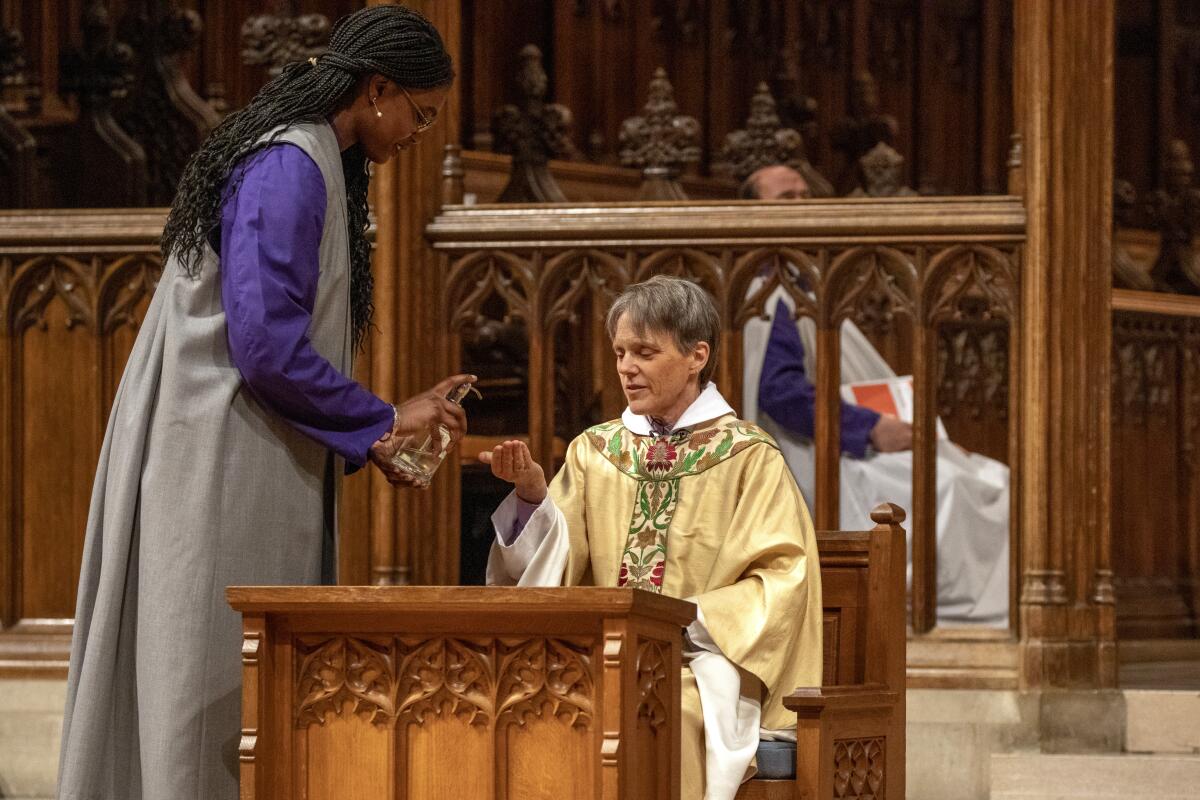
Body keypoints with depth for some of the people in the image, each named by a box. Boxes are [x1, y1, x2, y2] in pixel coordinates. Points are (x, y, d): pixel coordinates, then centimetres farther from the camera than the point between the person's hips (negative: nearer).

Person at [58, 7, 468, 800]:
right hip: (221, 464, -10)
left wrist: (367, 437, 13)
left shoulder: (318, 164, 14)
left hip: (253, 467, 10)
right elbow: (265, 344, -23)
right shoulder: (289, 170, -17)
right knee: (219, 684, -6)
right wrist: (383, 420, -12)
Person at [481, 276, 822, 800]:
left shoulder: (749, 457, 2)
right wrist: (532, 497, -13)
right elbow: (554, 564, 6)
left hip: (703, 664, -3)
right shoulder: (595, 452, 14)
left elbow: (781, 580, -5)